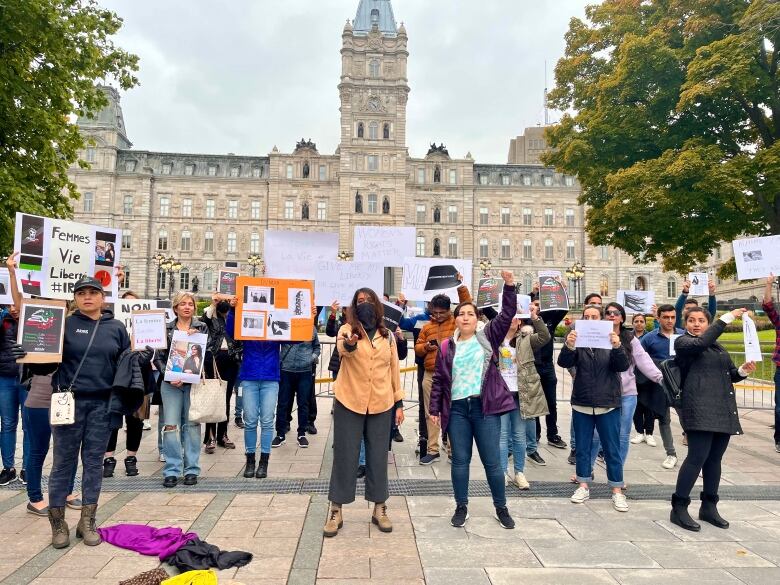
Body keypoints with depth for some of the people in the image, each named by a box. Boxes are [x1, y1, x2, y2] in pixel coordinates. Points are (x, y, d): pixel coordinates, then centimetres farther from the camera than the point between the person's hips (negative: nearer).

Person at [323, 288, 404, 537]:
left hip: (381, 405, 3)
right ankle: (336, 511, 17)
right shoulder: (348, 329, -3)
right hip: (349, 403, -2)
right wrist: (349, 343, -51)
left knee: (378, 457, 11)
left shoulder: (387, 335, 7)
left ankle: (379, 509, 25)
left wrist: (399, 402, 7)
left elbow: (394, 369, 11)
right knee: (345, 456, 4)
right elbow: (342, 349, -27)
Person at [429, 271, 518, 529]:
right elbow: (438, 379, 8)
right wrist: (435, 408, 5)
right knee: (460, 460, 9)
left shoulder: (488, 336, 5)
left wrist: (509, 285, -15)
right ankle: (461, 508, 24)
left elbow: (507, 314, -5)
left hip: (485, 407, -1)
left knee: (492, 461, 5)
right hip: (456, 408, 1)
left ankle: (501, 509, 22)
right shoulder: (446, 346, 7)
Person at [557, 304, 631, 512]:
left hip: (608, 404, -1)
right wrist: (568, 346, -35)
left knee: (612, 449, 6)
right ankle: (584, 487, 21)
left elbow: (623, 366, -12)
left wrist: (617, 347, -32)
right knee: (583, 448, 10)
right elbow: (564, 363, -14)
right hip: (581, 404, 1)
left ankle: (617, 491, 15)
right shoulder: (578, 341, 2)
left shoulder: (611, 340, 1)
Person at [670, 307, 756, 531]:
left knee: (714, 460, 10)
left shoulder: (718, 347, 21)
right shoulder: (683, 342, 0)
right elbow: (701, 343, -21)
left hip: (724, 410, 7)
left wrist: (744, 370, -1)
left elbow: (732, 375, 21)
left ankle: (709, 507, 22)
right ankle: (679, 508, -3)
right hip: (700, 410, -7)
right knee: (697, 457, -11)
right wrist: (727, 318, -20)